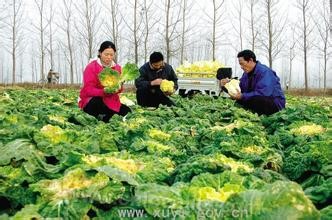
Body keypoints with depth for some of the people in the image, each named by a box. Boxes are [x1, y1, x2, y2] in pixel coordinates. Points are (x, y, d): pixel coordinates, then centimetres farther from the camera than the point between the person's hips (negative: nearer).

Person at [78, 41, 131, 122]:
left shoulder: (117, 67, 4)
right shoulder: (91, 67, -10)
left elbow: (119, 88, 1)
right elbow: (88, 89, -17)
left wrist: (118, 88, -24)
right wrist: (103, 92, -35)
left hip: (110, 100, 4)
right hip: (92, 101, -4)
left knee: (127, 112, -16)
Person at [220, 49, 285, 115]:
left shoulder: (264, 72, -20)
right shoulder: (246, 73, 8)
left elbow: (263, 93, -31)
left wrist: (243, 96, -30)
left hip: (275, 104, -8)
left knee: (257, 99, -36)